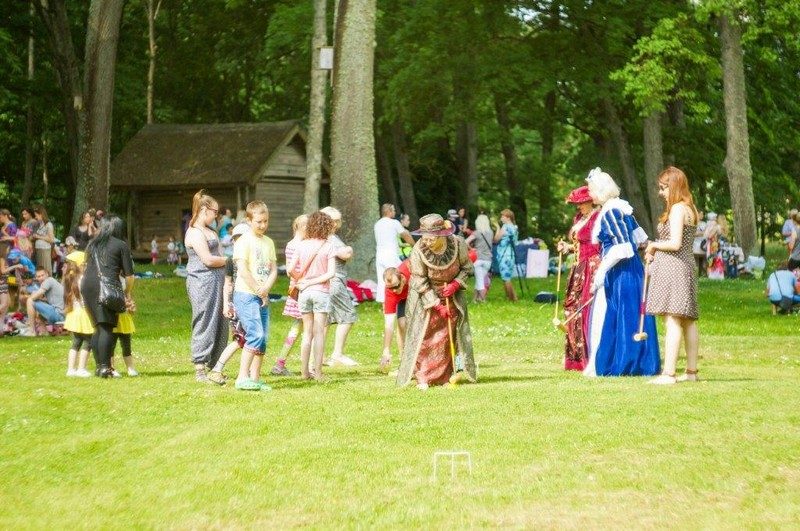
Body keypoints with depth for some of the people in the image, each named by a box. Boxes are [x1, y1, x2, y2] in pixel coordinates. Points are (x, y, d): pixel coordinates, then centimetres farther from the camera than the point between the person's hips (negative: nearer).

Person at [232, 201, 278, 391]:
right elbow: (243, 270, -14)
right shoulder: (244, 241, -7)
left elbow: (273, 270, 10)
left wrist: (266, 289, -8)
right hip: (246, 295, -7)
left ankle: (255, 378, 9)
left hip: (262, 297, 7)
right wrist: (259, 291, -10)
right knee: (255, 334, -17)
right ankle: (242, 377, -15)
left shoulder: (269, 242, 14)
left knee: (263, 338, 4)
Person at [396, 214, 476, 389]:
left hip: (451, 291, 2)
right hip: (426, 295, -2)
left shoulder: (458, 244, -23)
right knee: (423, 334, -5)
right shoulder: (418, 251, -28)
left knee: (454, 326, -1)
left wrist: (456, 284, -21)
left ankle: (457, 368, 7)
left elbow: (466, 268, -5)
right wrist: (437, 304, -23)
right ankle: (422, 377, 0)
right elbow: (420, 283, -20)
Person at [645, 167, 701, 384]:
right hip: (686, 266, 10)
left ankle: (669, 373, -17)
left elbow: (674, 243, -20)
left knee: (672, 322, -13)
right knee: (688, 322, 13)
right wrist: (655, 251, 10)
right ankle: (692, 371, 18)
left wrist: (653, 245, -3)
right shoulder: (690, 209, 16)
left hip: (672, 268, -10)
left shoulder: (677, 209, -13)